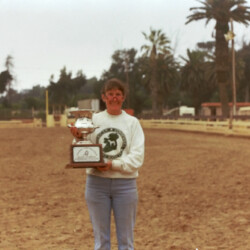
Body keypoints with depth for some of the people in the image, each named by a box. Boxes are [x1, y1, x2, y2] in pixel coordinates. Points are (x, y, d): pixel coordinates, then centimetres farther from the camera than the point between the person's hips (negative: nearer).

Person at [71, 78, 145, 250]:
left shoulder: (132, 122, 1)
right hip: (97, 183, 1)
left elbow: (137, 157, -8)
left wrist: (113, 164, -20)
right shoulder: (93, 120, 5)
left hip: (125, 184, -1)